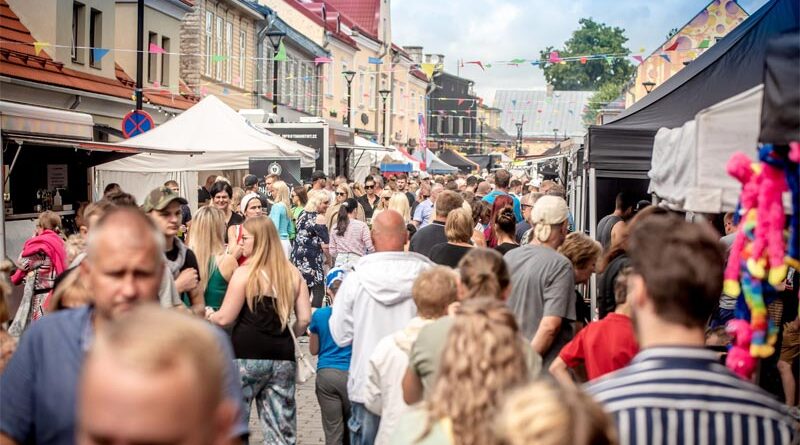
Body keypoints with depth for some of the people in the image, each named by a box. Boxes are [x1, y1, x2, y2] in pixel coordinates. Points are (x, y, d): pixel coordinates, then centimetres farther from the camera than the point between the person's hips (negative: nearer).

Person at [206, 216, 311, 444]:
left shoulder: (245, 273, -7)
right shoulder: (293, 273, 9)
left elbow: (225, 318, -5)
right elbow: (305, 319, 6)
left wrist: (208, 314, 15)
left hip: (247, 356, -5)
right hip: (282, 356, 5)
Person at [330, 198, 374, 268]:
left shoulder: (335, 228, 4)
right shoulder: (362, 226, -7)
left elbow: (332, 252, 7)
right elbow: (370, 247, -9)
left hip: (339, 263, 4)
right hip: (356, 261, -4)